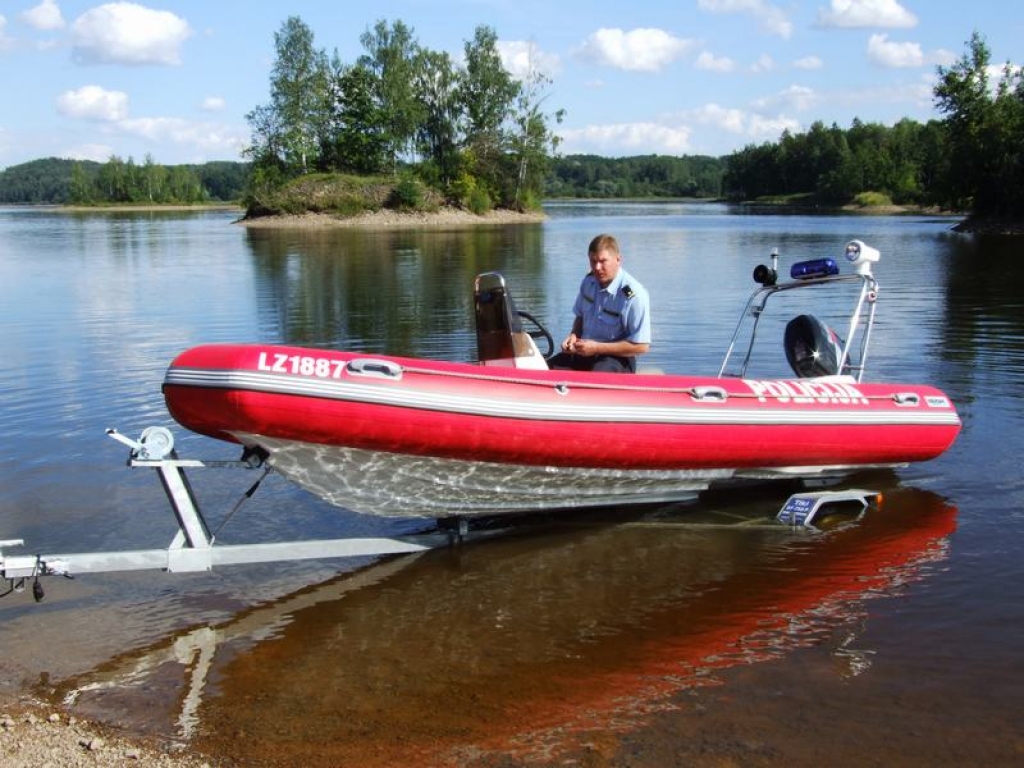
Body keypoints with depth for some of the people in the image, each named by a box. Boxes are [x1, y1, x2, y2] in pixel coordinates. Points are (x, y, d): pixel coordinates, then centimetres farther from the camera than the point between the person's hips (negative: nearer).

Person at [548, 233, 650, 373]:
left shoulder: (634, 295, -18)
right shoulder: (589, 282, 3)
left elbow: (641, 346, -18)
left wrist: (597, 348, -20)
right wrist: (574, 336, -1)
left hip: (617, 358, -7)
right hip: (584, 351, 7)